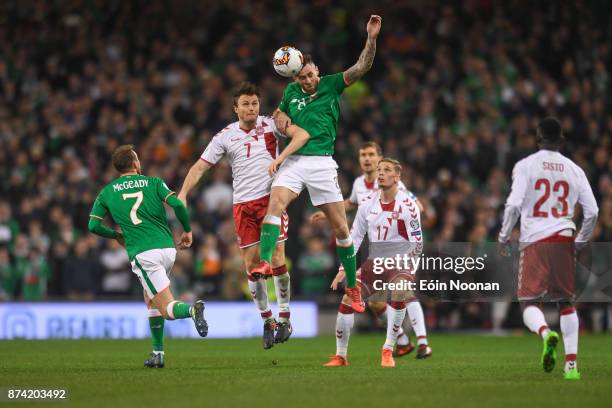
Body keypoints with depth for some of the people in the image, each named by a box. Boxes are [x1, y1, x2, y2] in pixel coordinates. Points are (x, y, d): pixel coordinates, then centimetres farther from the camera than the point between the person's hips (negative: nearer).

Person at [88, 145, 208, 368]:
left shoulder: (107, 192, 11)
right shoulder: (154, 182, 9)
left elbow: (94, 225, 9)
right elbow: (177, 205, -5)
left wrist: (116, 235, 28)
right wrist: (187, 231, 10)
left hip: (144, 255, -3)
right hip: (167, 248, 3)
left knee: (168, 309, -5)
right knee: (151, 299, 24)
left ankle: (191, 309, -39)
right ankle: (158, 352, 16)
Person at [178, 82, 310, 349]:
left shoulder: (270, 124, 2)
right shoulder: (225, 136, 5)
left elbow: (302, 134, -12)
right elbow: (200, 167, 5)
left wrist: (279, 159, -24)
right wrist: (182, 194, -9)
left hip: (271, 199, -2)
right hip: (243, 204, 2)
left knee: (276, 259, -9)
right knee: (252, 264, 0)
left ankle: (284, 317, 5)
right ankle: (267, 321, 13)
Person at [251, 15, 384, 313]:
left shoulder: (331, 85, 3)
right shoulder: (291, 92, 13)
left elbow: (362, 67, -8)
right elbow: (279, 111, 31)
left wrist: (371, 39, -22)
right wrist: (279, 115, 6)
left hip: (322, 162, -2)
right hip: (293, 161, 2)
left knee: (341, 227, -1)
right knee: (275, 204, -27)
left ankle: (352, 286, 12)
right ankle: (265, 263, -40)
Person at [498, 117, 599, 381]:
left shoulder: (525, 166, 0)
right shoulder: (574, 169, 9)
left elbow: (514, 205, -10)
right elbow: (592, 212, 7)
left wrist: (504, 237, 1)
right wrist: (581, 241, 21)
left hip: (534, 240, -3)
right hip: (564, 240, 3)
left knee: (529, 302, 0)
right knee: (566, 302, 13)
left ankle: (545, 333, -33)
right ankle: (571, 364, 6)